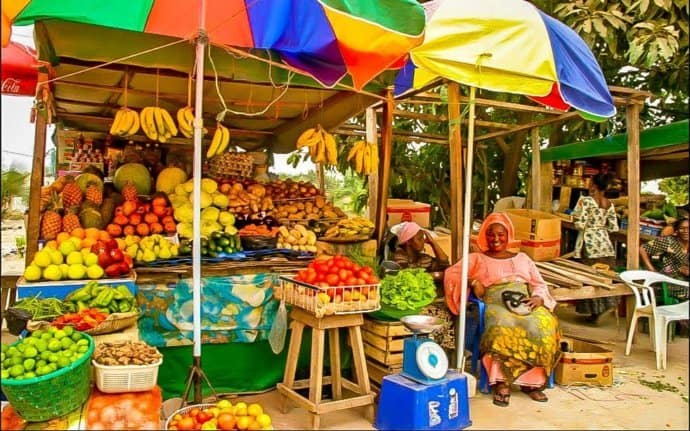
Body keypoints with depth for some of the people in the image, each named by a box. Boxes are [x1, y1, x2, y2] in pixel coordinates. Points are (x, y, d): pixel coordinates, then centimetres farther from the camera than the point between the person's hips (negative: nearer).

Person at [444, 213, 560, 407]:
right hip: (496, 303, -3)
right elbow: (452, 273, 8)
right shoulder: (477, 258, 22)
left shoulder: (522, 258, 30)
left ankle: (532, 381, -19)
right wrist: (472, 281, -8)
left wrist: (538, 298, -1)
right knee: (503, 327, -38)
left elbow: (539, 285, 21)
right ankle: (502, 382, -30)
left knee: (544, 326, -31)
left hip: (527, 304, 3)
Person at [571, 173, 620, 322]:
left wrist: (575, 218, 4)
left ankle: (595, 311, 10)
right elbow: (614, 227, 7)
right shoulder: (609, 204, 7)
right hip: (605, 243, 6)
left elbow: (580, 225, -16)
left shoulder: (586, 201, -12)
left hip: (590, 244, -6)